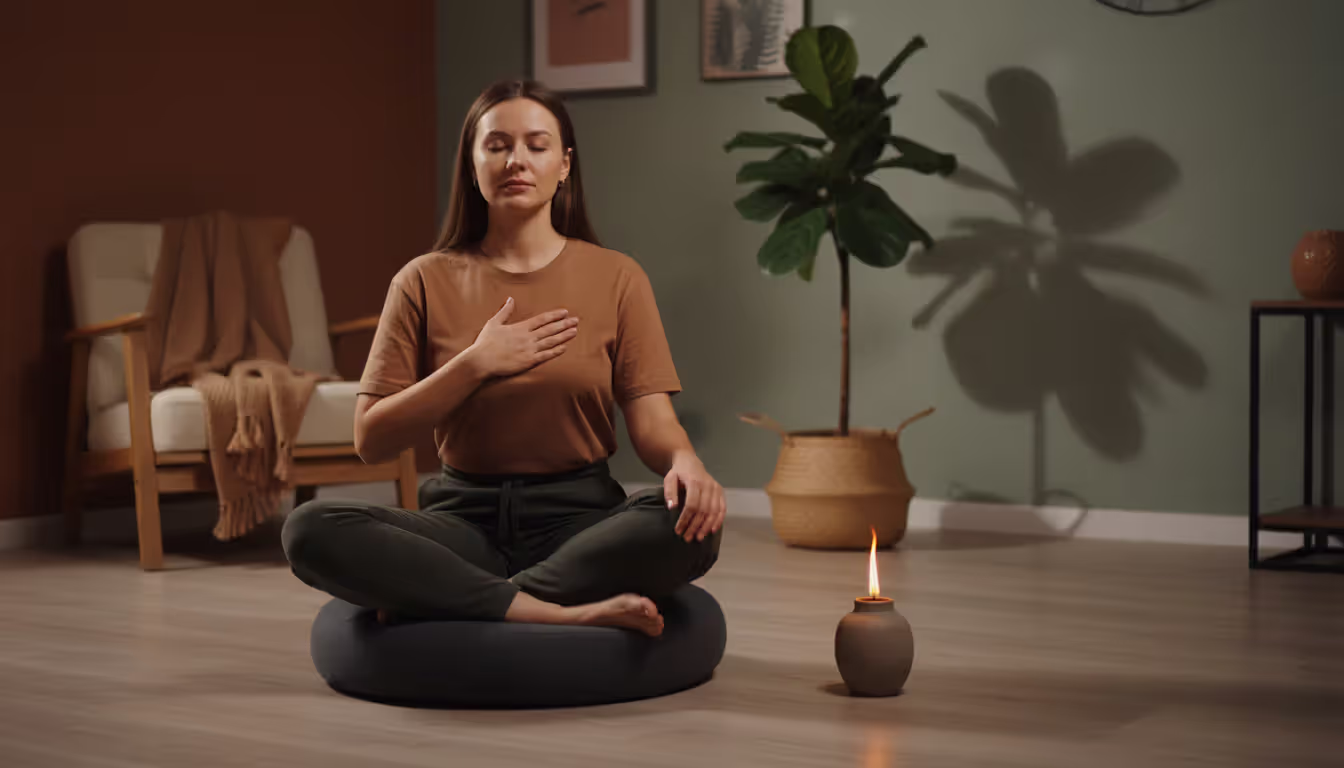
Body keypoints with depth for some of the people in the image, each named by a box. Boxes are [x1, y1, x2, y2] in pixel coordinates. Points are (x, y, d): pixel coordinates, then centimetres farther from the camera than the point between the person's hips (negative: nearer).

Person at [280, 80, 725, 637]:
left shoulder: (616, 277, 5)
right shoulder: (426, 281, 5)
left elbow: (652, 422, -3)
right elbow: (371, 439, 1)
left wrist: (684, 462, -27)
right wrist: (476, 365, -11)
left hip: (579, 515, 0)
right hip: (464, 519, 1)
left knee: (692, 522, -32)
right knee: (310, 530, -27)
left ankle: (443, 601, -26)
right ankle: (564, 613, -31)